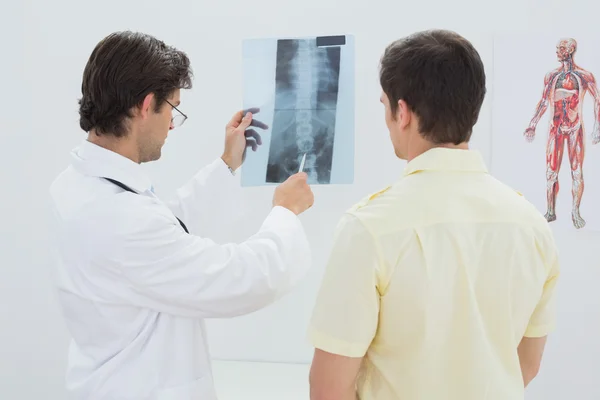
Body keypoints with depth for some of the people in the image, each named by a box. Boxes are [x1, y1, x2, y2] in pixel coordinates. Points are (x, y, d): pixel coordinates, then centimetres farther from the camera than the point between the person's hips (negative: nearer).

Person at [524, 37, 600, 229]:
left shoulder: (584, 76, -2)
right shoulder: (551, 76, 8)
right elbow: (544, 102, 15)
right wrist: (533, 124, 11)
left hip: (575, 128, -3)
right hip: (556, 128, 3)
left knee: (577, 172, -1)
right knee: (551, 171, 2)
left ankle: (575, 212, 8)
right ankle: (551, 211, 10)